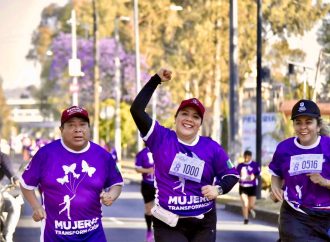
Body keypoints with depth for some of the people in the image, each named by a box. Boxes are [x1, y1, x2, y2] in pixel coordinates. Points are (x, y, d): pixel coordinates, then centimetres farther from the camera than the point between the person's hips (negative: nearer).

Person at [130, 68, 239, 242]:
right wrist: (156, 80, -12)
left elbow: (231, 174, 9)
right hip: (168, 224, -2)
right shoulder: (160, 138, -4)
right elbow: (137, 110, -13)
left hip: (203, 224, 2)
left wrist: (219, 189, -11)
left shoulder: (211, 147, 0)